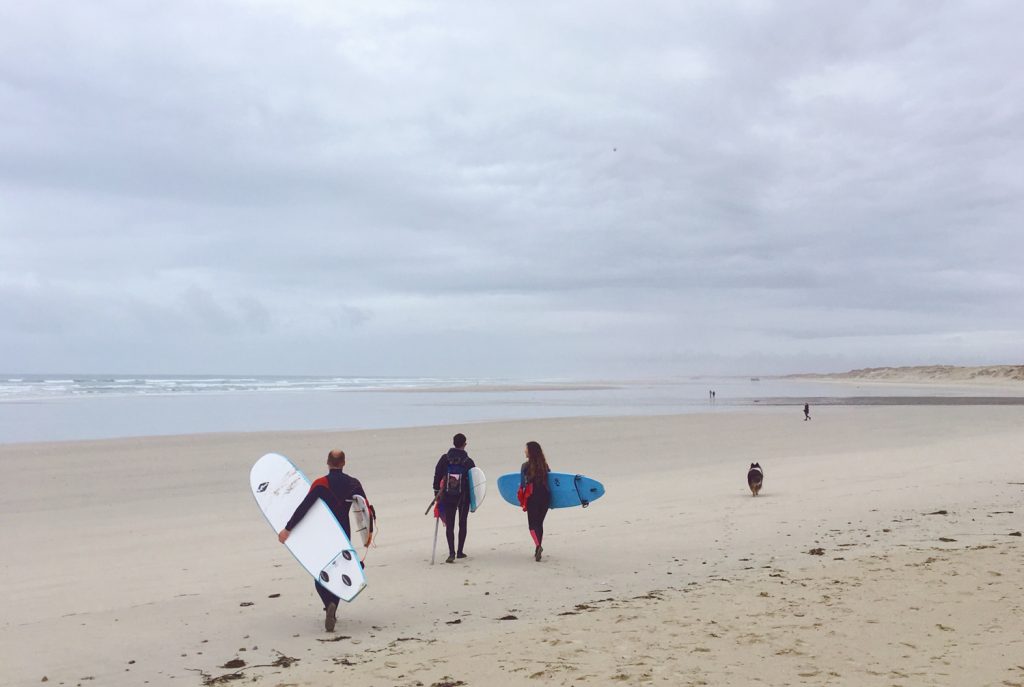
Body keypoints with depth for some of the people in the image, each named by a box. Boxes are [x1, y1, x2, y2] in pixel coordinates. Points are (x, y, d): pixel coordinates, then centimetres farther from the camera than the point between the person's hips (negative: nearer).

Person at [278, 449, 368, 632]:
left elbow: (303, 508, -18)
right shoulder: (353, 484, -2)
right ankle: (332, 611, 8)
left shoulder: (320, 484, -13)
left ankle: (330, 605, -16)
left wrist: (287, 529, -16)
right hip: (344, 535, 3)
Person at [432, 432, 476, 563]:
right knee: (462, 524, 12)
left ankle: (451, 552, -10)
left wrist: (436, 491, 9)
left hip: (448, 497, 1)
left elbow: (437, 475, 0)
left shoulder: (445, 459, -3)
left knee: (449, 525, 2)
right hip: (464, 497, 0)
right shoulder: (468, 461, -7)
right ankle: (460, 552, 16)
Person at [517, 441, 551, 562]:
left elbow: (523, 484, -6)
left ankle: (538, 546, -21)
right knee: (540, 523, 15)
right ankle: (538, 548, 18)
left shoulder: (526, 466, -8)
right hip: (545, 496, 4)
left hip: (532, 497, -4)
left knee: (532, 523, 1)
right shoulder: (544, 466, 5)